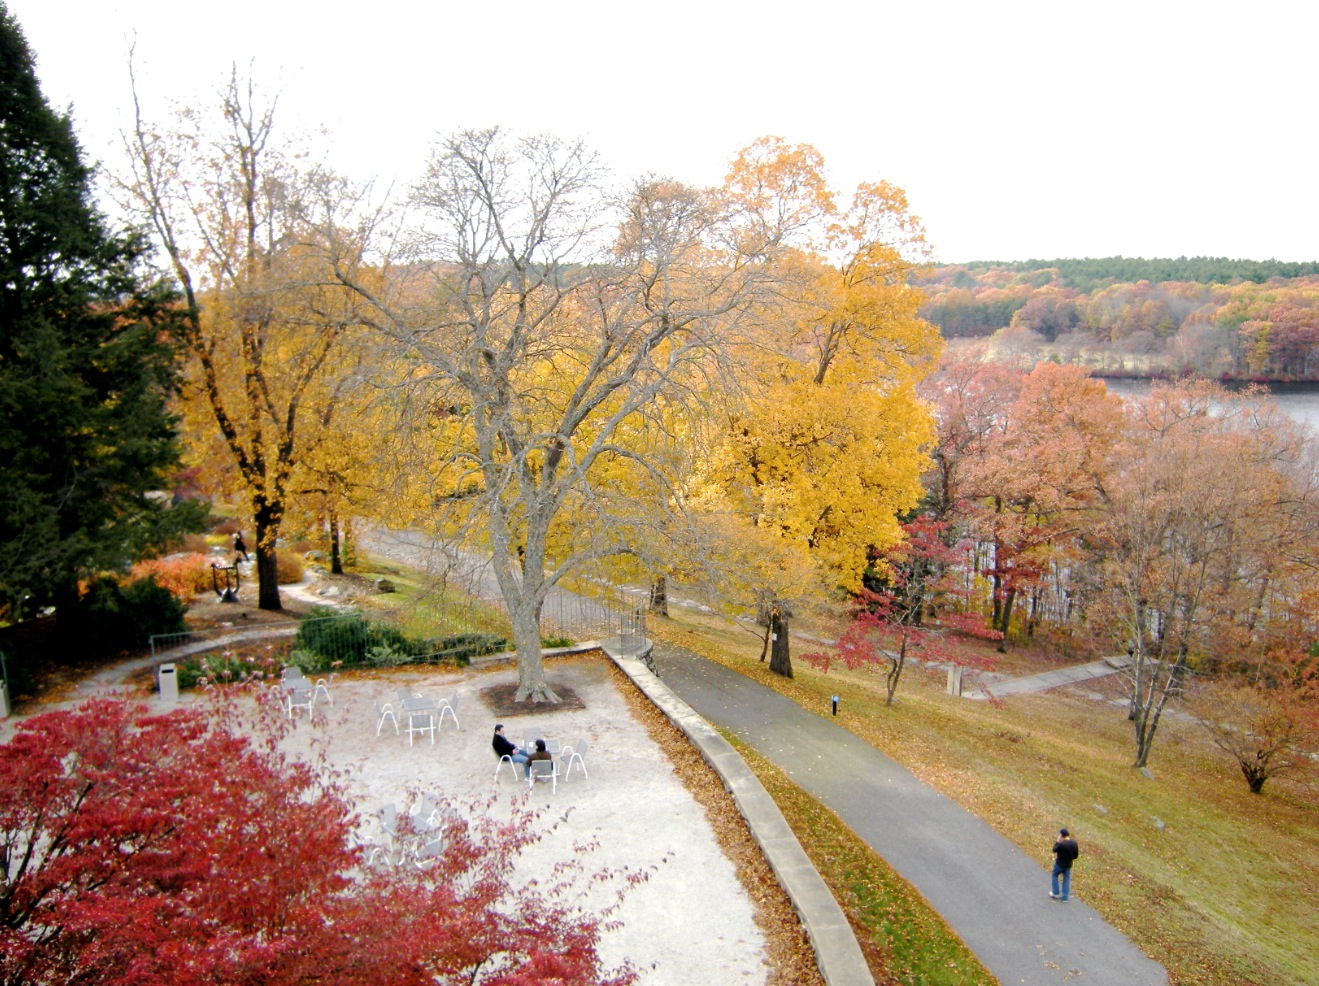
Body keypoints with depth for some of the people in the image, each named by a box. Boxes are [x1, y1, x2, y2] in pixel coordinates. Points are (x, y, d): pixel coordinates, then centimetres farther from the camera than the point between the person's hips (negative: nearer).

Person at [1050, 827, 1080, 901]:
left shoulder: (1061, 844, -31)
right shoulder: (1074, 843, -11)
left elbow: (1054, 850, -12)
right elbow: (1076, 855, 0)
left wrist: (1057, 841, -11)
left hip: (1059, 864, -5)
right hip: (1068, 865, 5)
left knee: (1055, 876, 21)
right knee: (1066, 879, 18)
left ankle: (1056, 893, 27)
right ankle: (1065, 897, 23)